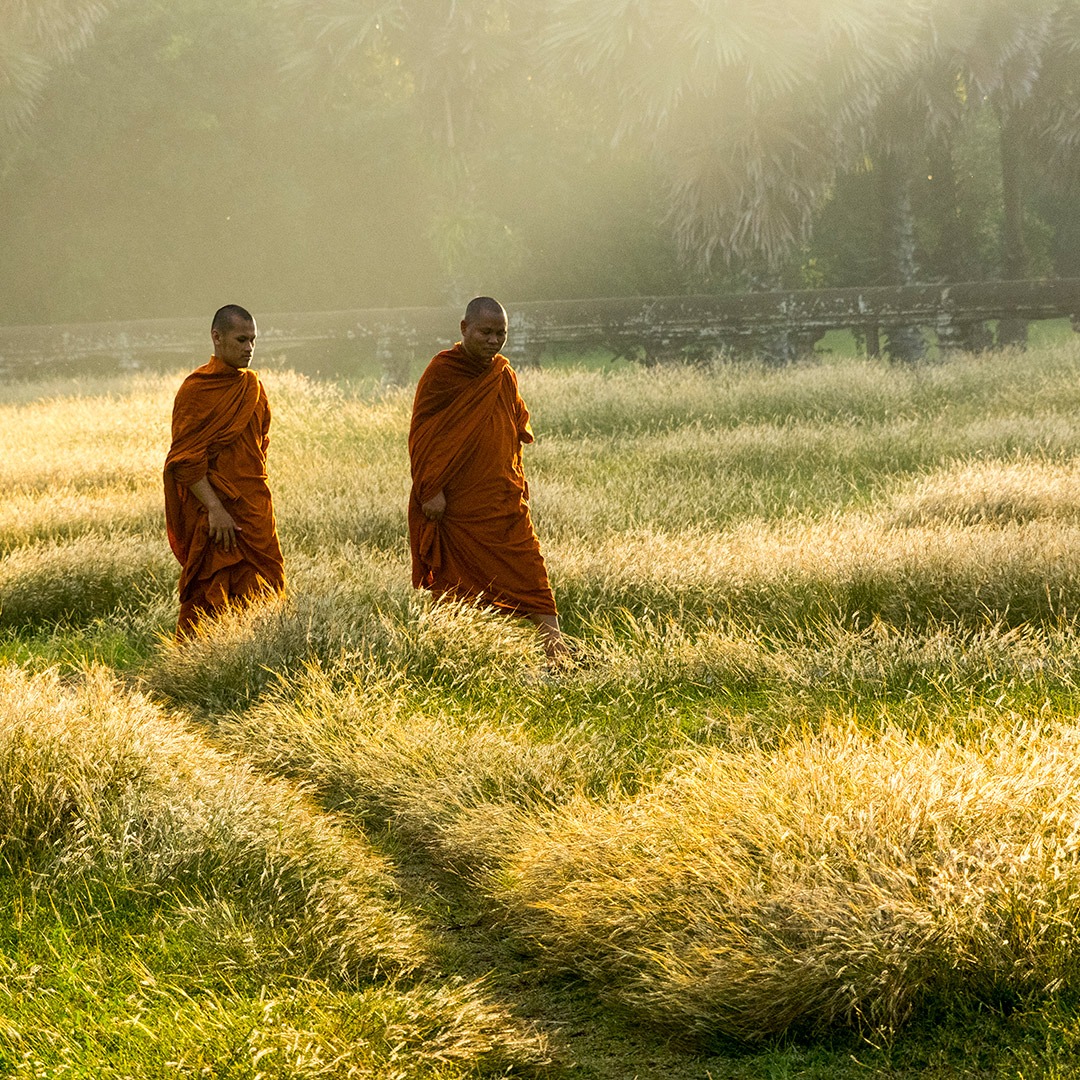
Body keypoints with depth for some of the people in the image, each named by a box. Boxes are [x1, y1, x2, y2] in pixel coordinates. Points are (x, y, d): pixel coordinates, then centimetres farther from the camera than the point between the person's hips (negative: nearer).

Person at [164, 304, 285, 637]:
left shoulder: (252, 385, 12)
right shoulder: (195, 389, -9)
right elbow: (185, 460, -13)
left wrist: (260, 500, 15)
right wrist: (215, 508, -20)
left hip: (254, 510, 7)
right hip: (214, 514, -7)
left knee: (261, 596, 4)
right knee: (208, 599, -5)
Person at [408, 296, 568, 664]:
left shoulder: (503, 374, 10)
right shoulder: (442, 371, -6)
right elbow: (422, 433, -8)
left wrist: (519, 483, 16)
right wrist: (431, 489, -15)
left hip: (505, 501, 5)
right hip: (457, 502, -5)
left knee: (529, 574, -4)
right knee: (458, 582, 2)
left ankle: (556, 648, -9)